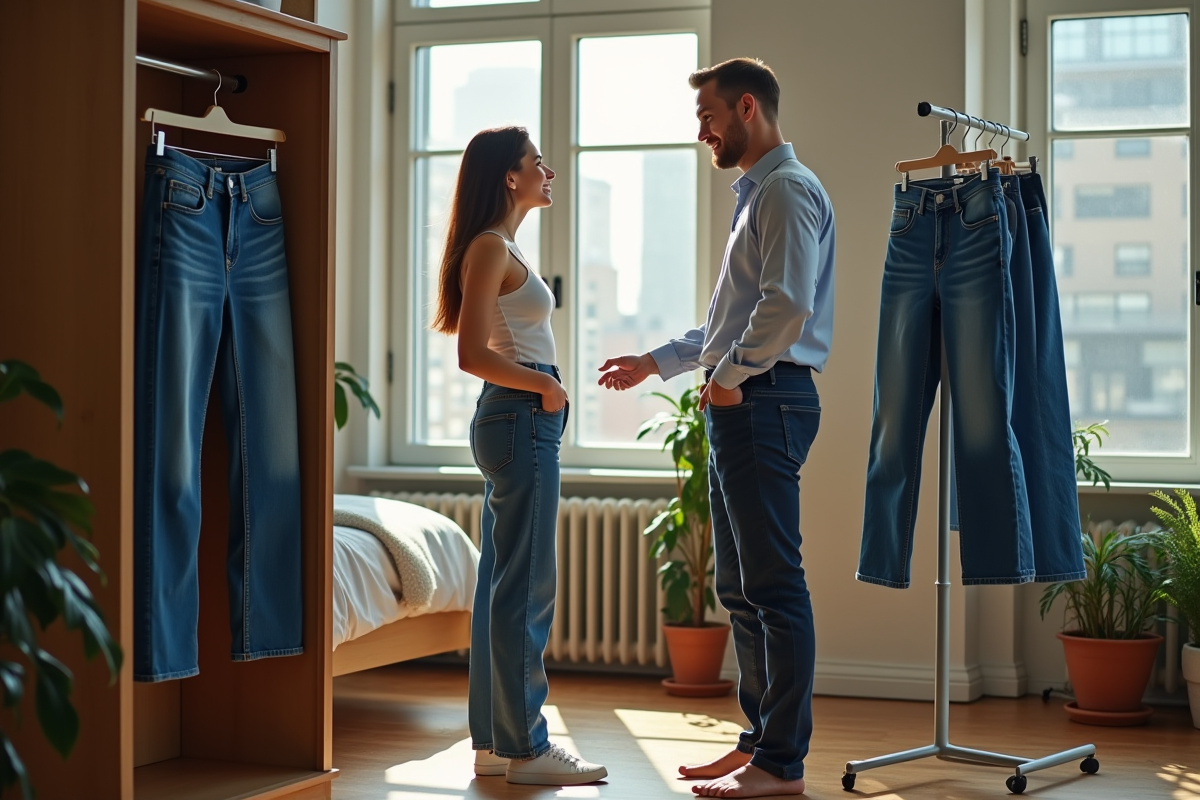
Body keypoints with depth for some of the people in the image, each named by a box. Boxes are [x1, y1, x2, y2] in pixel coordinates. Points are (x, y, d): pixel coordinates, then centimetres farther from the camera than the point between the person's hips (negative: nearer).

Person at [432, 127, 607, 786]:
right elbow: (473, 355, -19)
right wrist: (544, 385, -10)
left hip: (518, 421, 10)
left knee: (502, 585, 11)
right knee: (525, 588, -7)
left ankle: (493, 743, 16)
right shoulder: (490, 247, -12)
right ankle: (524, 748, -2)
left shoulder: (502, 248, 18)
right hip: (520, 419, -10)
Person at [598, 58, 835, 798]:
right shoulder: (756, 194, 23)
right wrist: (656, 362, 25)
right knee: (740, 587, 13)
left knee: (774, 585, -8)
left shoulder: (787, 189, -10)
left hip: (764, 400, -11)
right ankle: (760, 740, 20)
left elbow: (788, 306, -23)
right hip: (739, 405, 11)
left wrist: (731, 375, -13)